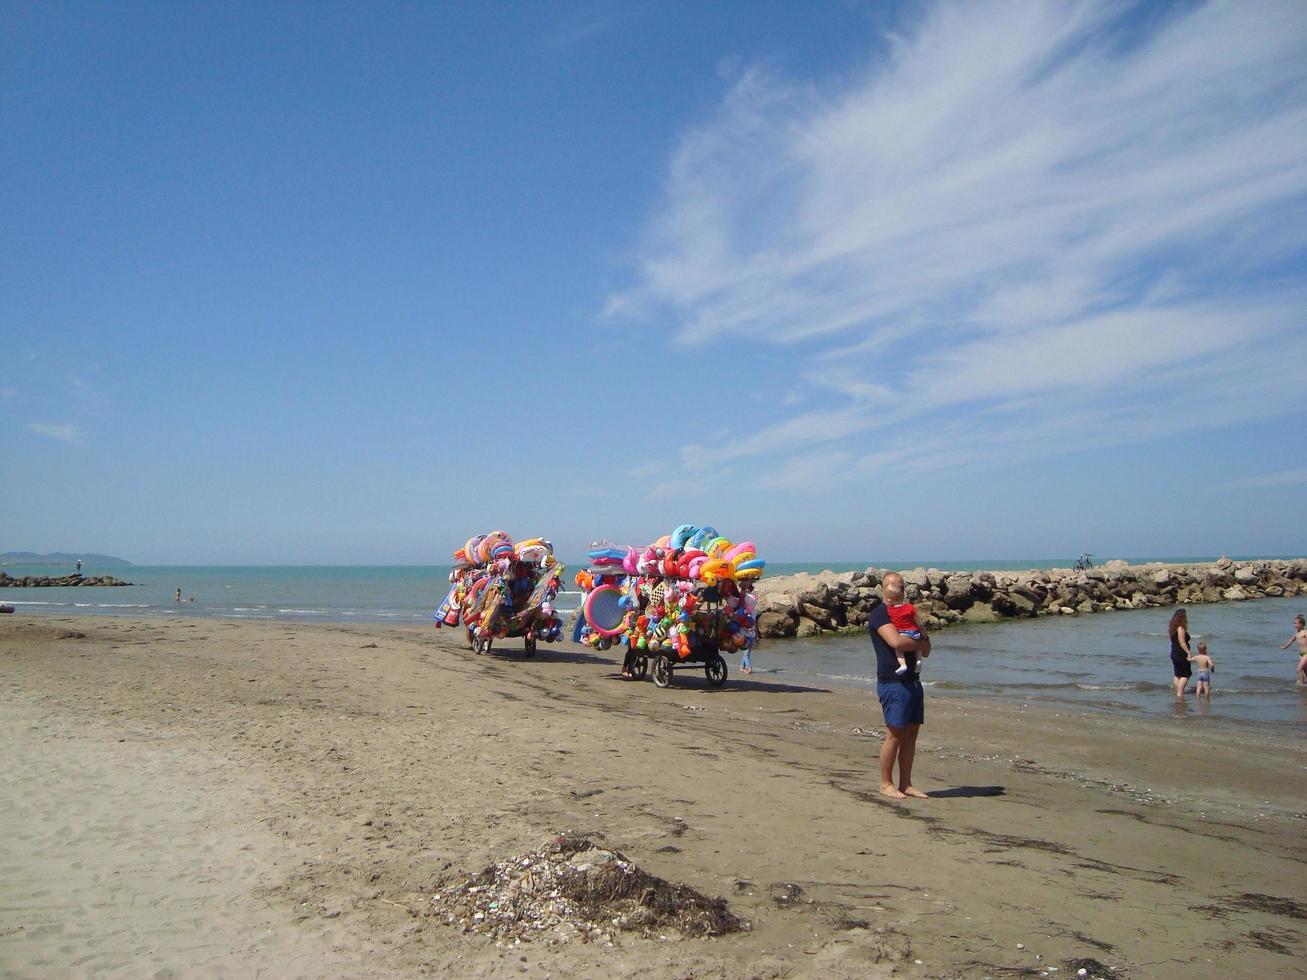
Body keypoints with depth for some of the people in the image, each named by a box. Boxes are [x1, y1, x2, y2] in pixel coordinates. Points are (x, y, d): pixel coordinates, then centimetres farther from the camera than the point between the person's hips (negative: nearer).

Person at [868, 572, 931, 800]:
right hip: (892, 681, -8)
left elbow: (926, 652, 19)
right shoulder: (880, 614, -6)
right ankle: (886, 783, 5)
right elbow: (896, 641, -23)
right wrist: (920, 642, -5)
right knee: (895, 734, -6)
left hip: (912, 680, 8)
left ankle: (905, 783, 15)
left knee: (911, 733, 8)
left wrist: (923, 634, -2)